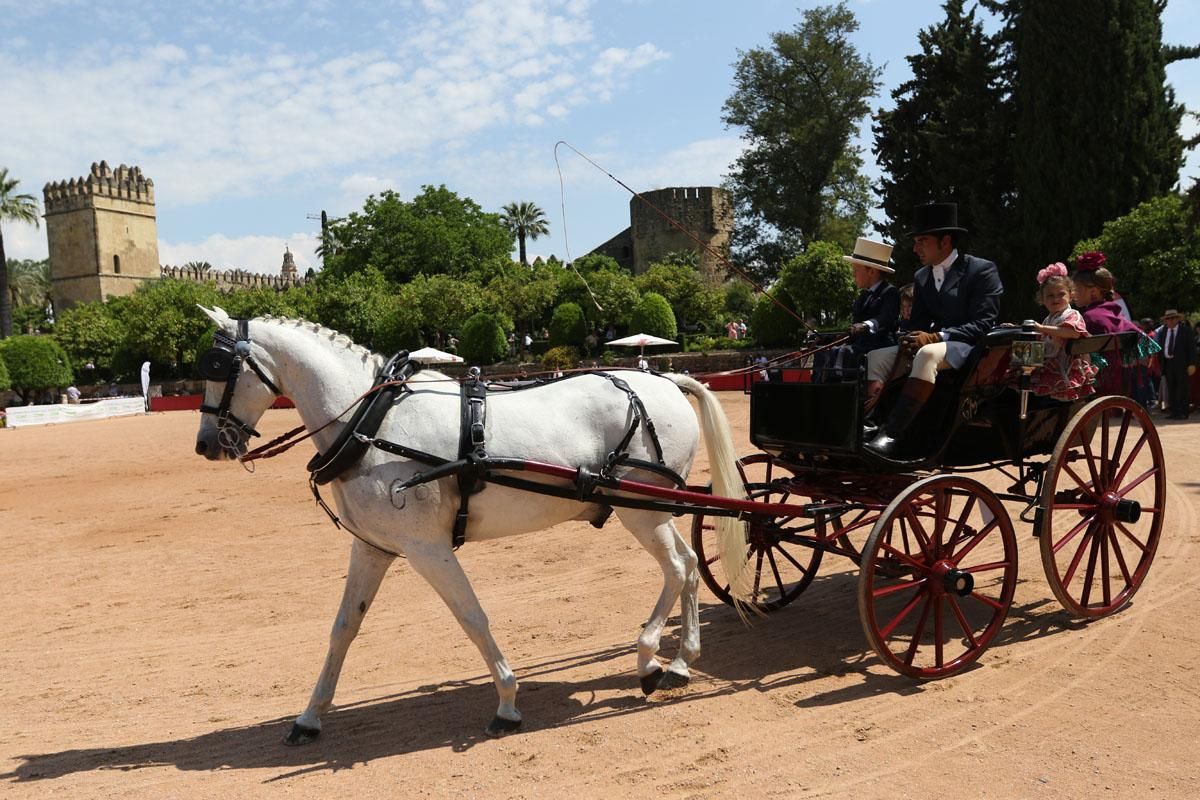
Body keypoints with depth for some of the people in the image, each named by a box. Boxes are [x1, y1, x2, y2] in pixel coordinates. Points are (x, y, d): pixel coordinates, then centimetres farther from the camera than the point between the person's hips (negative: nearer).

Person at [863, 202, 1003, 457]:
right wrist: (908, 339, -12)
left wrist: (936, 337, -25)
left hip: (969, 346, -7)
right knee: (876, 356, -10)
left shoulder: (982, 270, -7)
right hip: (929, 342, 8)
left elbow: (984, 324, -14)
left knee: (927, 354, -38)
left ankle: (891, 434, -42)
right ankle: (868, 425, -28)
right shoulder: (921, 277, 14)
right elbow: (918, 321, 13)